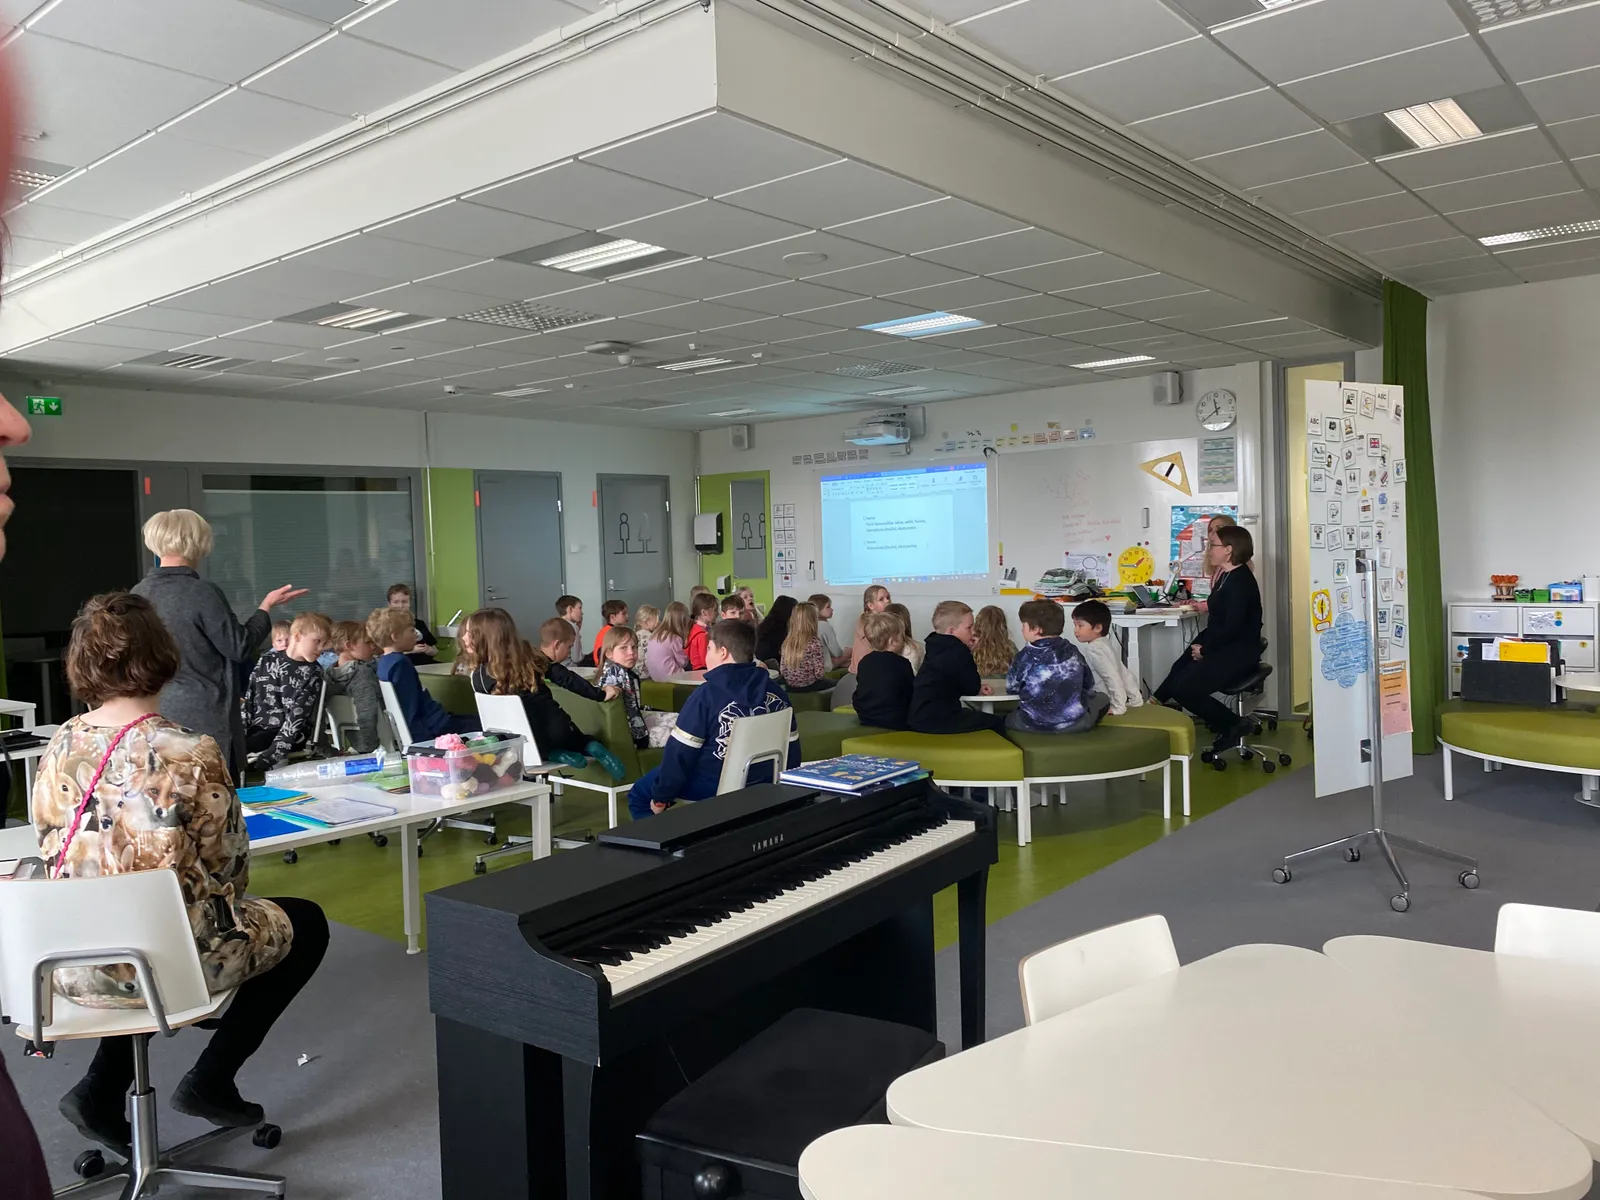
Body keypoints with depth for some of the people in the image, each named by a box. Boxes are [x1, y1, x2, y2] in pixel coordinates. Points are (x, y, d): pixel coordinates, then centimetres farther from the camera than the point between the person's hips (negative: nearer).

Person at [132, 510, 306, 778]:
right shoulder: (203, 593, -16)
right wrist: (267, 606, 0)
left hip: (156, 715, 6)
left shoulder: (138, 594, 2)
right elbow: (240, 647, -10)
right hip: (204, 717, -6)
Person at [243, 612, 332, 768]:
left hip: (291, 735, -3)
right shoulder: (265, 662, 10)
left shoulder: (313, 674, 1)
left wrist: (275, 751, -22)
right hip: (257, 728, 3)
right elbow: (248, 701, 9)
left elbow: (297, 716, -10)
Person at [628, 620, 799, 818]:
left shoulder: (707, 693, -16)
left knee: (639, 793, 15)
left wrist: (660, 797, -2)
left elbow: (680, 752, -14)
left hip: (715, 787, -7)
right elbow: (791, 748, 6)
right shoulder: (777, 692, 0)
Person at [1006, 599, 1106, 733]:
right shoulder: (1072, 652, 0)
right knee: (1101, 697, 28)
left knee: (1005, 717, 27)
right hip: (1076, 723, 2)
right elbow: (1089, 686, 13)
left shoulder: (1025, 656, -9)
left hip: (1033, 725, -1)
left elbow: (1011, 688, 5)